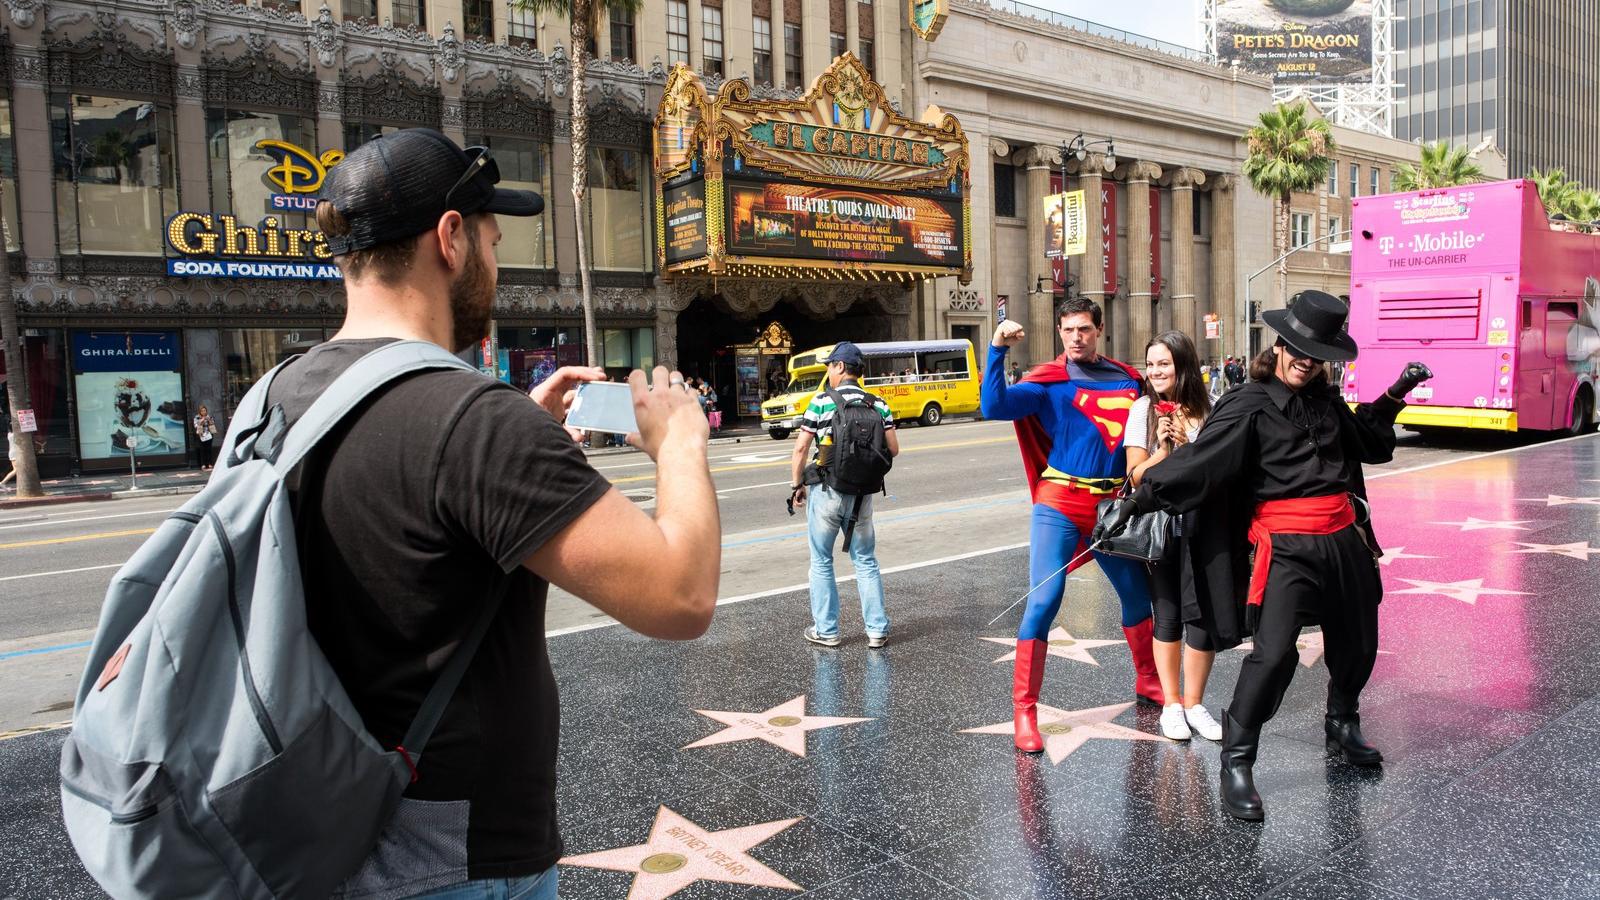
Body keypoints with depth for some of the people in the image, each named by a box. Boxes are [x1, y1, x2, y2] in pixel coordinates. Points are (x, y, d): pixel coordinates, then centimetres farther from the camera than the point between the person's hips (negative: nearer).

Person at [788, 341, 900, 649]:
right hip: (862, 493, 3)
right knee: (866, 561, 14)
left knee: (821, 562, 11)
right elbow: (893, 449, 0)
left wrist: (796, 485, 2)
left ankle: (826, 630, 17)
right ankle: (877, 630, 16)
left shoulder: (821, 402, -8)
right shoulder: (878, 404, 1)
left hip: (825, 492, -3)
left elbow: (801, 449, -10)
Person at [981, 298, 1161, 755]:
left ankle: (1147, 682, 41)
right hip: (1061, 505, -5)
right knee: (1043, 602, -12)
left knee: (1139, 593, 17)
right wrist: (998, 351, -24)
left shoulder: (1128, 379, 9)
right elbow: (995, 407, -18)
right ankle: (1025, 712, -5)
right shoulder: (1050, 382, -4)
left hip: (1113, 506, 5)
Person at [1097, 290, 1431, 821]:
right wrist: (1137, 499, -25)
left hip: (1344, 538, 7)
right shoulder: (1250, 406, -8)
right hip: (1287, 545, -7)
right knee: (1274, 653, -19)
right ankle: (1236, 762, -5)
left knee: (1357, 643, 19)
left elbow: (1368, 443, 33)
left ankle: (1342, 728, 46)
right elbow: (1198, 459, -17)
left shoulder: (1325, 400, 14)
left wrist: (1394, 396, 22)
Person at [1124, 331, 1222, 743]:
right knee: (1167, 617, 6)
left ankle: (1194, 704, 14)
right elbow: (1137, 476, -2)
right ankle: (1171, 704, 20)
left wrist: (1187, 445, -14)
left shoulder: (1209, 410, 0)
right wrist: (1163, 450, -19)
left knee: (1202, 614, -3)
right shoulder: (1143, 409, 0)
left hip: (1202, 525, 0)